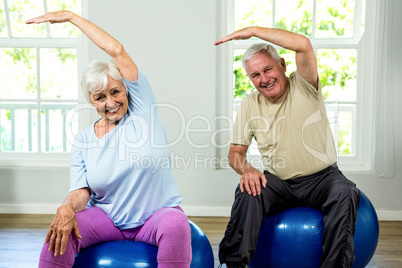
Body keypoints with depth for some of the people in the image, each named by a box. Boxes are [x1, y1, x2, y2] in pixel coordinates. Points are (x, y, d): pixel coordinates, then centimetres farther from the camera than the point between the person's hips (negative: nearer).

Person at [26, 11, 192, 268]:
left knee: (176, 224, -36)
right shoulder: (83, 140, 6)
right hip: (106, 217, 2)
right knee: (60, 232, -26)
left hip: (156, 215, -2)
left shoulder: (142, 109, -1)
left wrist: (71, 16, 1)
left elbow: (117, 51, -6)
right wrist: (68, 207, -26)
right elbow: (81, 190, 0)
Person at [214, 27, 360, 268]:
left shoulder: (303, 87, -6)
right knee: (248, 191, -27)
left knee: (344, 193, -32)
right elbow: (236, 151, 6)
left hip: (321, 178, -2)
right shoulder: (250, 105, 4)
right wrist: (246, 169, -19)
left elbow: (303, 45, -25)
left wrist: (253, 30, -20)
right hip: (278, 182, 2)